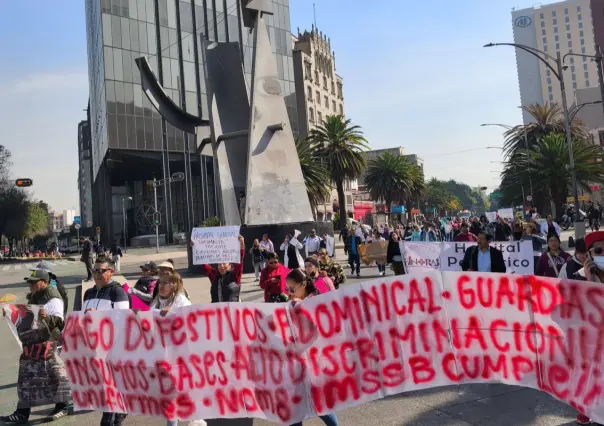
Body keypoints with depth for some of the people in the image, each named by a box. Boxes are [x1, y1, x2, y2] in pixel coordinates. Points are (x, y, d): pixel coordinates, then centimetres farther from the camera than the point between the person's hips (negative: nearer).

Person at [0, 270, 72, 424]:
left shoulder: (53, 299, -12)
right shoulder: (32, 298, 15)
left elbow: (59, 321, -19)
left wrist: (47, 317, -37)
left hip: (48, 342, -9)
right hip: (31, 342, 9)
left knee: (55, 374, 0)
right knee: (26, 376, 9)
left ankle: (62, 406, 14)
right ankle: (22, 412, 15)